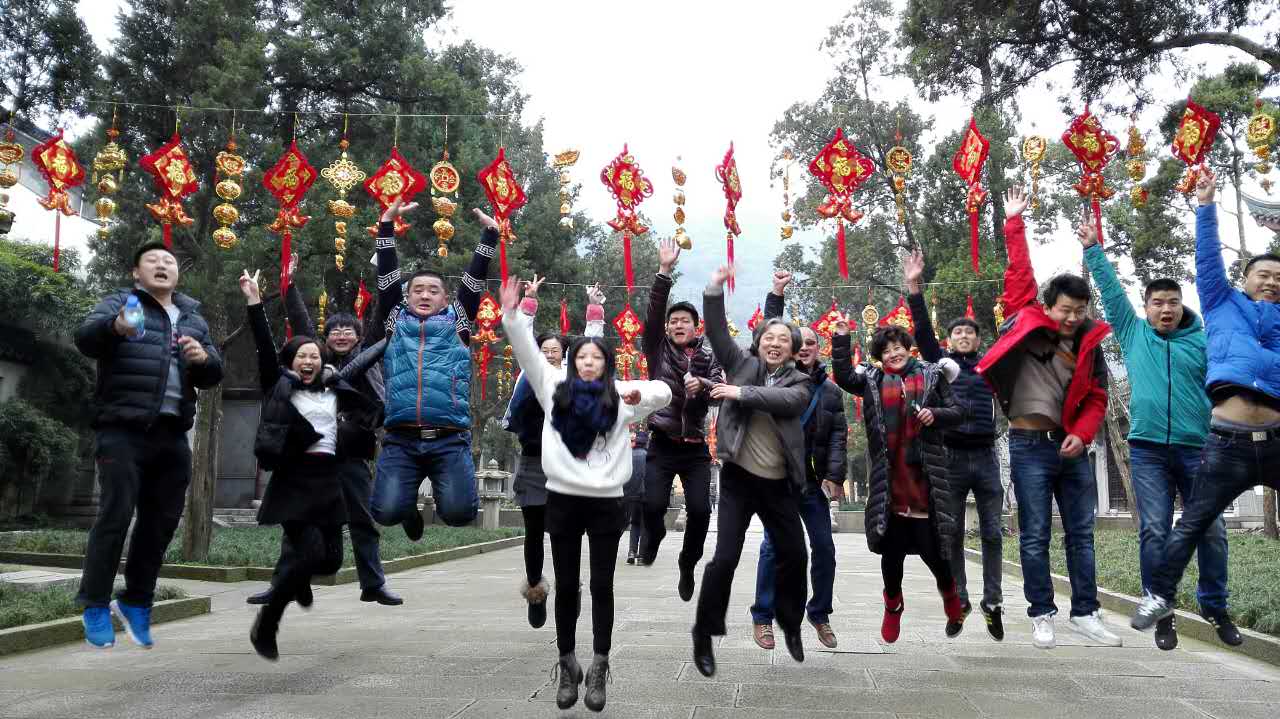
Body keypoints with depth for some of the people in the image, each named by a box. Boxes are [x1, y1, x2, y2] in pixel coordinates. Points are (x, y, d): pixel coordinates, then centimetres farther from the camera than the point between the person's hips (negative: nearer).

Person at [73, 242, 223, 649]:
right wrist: (115, 327, -35)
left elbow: (212, 376, 17)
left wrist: (204, 359, -7)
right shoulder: (120, 303, 6)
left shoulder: (194, 319, 20)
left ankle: (136, 603, 21)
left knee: (161, 520, 8)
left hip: (172, 436, 5)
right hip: (123, 431, -5)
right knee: (116, 515, -8)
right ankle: (95, 605, 4)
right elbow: (85, 339, -12)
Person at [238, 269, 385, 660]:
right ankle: (265, 625, 2)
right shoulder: (280, 385, 1)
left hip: (329, 481, 5)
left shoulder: (335, 385, 12)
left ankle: (298, 576, 43)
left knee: (331, 560, 5)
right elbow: (265, 348, -10)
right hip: (294, 481, -5)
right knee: (311, 552, -18)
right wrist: (255, 303, -20)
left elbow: (364, 359, 22)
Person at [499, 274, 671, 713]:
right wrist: (513, 315, -14)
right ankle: (567, 666, 22)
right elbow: (526, 352, 1)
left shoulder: (620, 395, 4)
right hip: (563, 500, 1)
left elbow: (664, 393, -2)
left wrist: (640, 393, -25)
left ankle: (598, 669, 14)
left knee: (602, 586, 6)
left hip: (606, 503, -1)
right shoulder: (554, 387, 7)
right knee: (566, 586, 9)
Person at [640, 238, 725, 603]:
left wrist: (702, 385, -28)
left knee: (700, 509, -9)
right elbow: (653, 313, -8)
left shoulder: (708, 357, 7)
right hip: (663, 445, -1)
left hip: (696, 447, 1)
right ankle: (653, 537, 23)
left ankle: (688, 563, 19)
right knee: (653, 503, -14)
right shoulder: (658, 350, 5)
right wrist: (664, 271, -17)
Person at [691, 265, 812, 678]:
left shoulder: (800, 382, 4)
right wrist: (715, 288, -15)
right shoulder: (742, 364, 5)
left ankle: (791, 626, 34)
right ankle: (704, 636, 10)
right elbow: (717, 332, -5)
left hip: (779, 483, 2)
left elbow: (787, 401, -17)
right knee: (725, 557, -5)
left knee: (794, 555, 11)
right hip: (738, 477, -2)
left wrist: (742, 392, -23)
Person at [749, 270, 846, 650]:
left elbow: (838, 435, 3)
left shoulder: (830, 390, 9)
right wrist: (776, 295, -15)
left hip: (813, 479, 3)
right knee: (773, 545, -2)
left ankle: (820, 614, 24)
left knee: (824, 547, 6)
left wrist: (834, 474, -9)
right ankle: (762, 617, 9)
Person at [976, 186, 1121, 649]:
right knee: (1035, 537, 1)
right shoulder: (1027, 322, -3)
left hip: (1071, 447, 4)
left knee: (1082, 534, 9)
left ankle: (1085, 612, 19)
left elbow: (1097, 399, 9)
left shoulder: (1088, 344, 6)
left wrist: (1082, 434, -6)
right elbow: (1019, 274, -2)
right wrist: (1014, 222, -2)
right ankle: (1042, 615, 10)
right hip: (1030, 446, -4)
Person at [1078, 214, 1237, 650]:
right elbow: (1111, 291, 8)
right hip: (1147, 450, -1)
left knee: (1211, 531, 5)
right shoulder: (1133, 333, 9)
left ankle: (1215, 606, 22)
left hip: (1197, 449, 1)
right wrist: (1093, 249, 6)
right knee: (1155, 532, -2)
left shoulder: (1204, 341, 8)